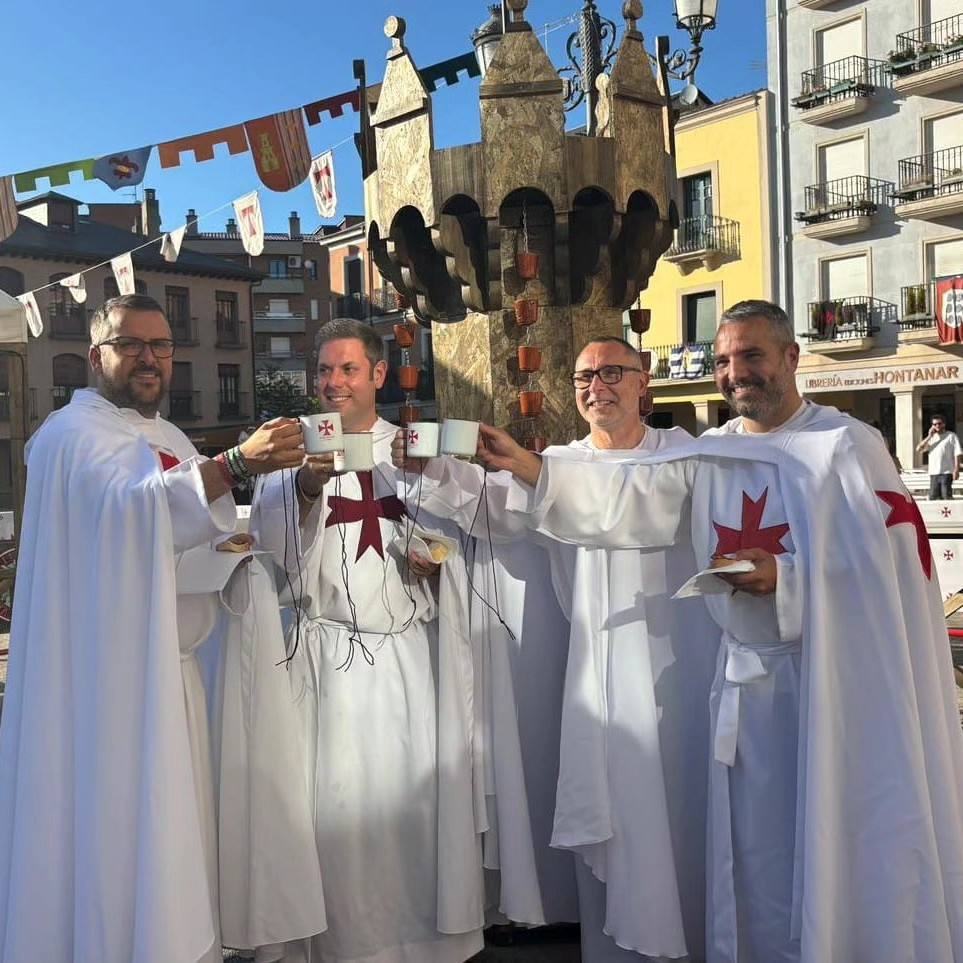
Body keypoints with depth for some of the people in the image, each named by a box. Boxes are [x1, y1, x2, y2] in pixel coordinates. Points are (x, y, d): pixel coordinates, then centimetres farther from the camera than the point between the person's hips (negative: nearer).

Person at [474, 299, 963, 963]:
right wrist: (526, 466, -17)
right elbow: (626, 497, -5)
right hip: (747, 678, 4)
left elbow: (888, 561, -13)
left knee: (843, 844, 6)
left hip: (836, 678, -4)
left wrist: (787, 577, -23)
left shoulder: (847, 446, -6)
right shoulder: (710, 456, 6)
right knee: (756, 849, 13)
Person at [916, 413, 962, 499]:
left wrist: (956, 470, -14)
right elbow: (918, 448, 5)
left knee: (946, 496, -9)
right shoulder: (931, 438, 18)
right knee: (933, 497, 6)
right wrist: (929, 436, -2)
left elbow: (957, 453, -5)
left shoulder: (951, 436, 2)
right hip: (934, 473, 5)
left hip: (946, 472, -5)